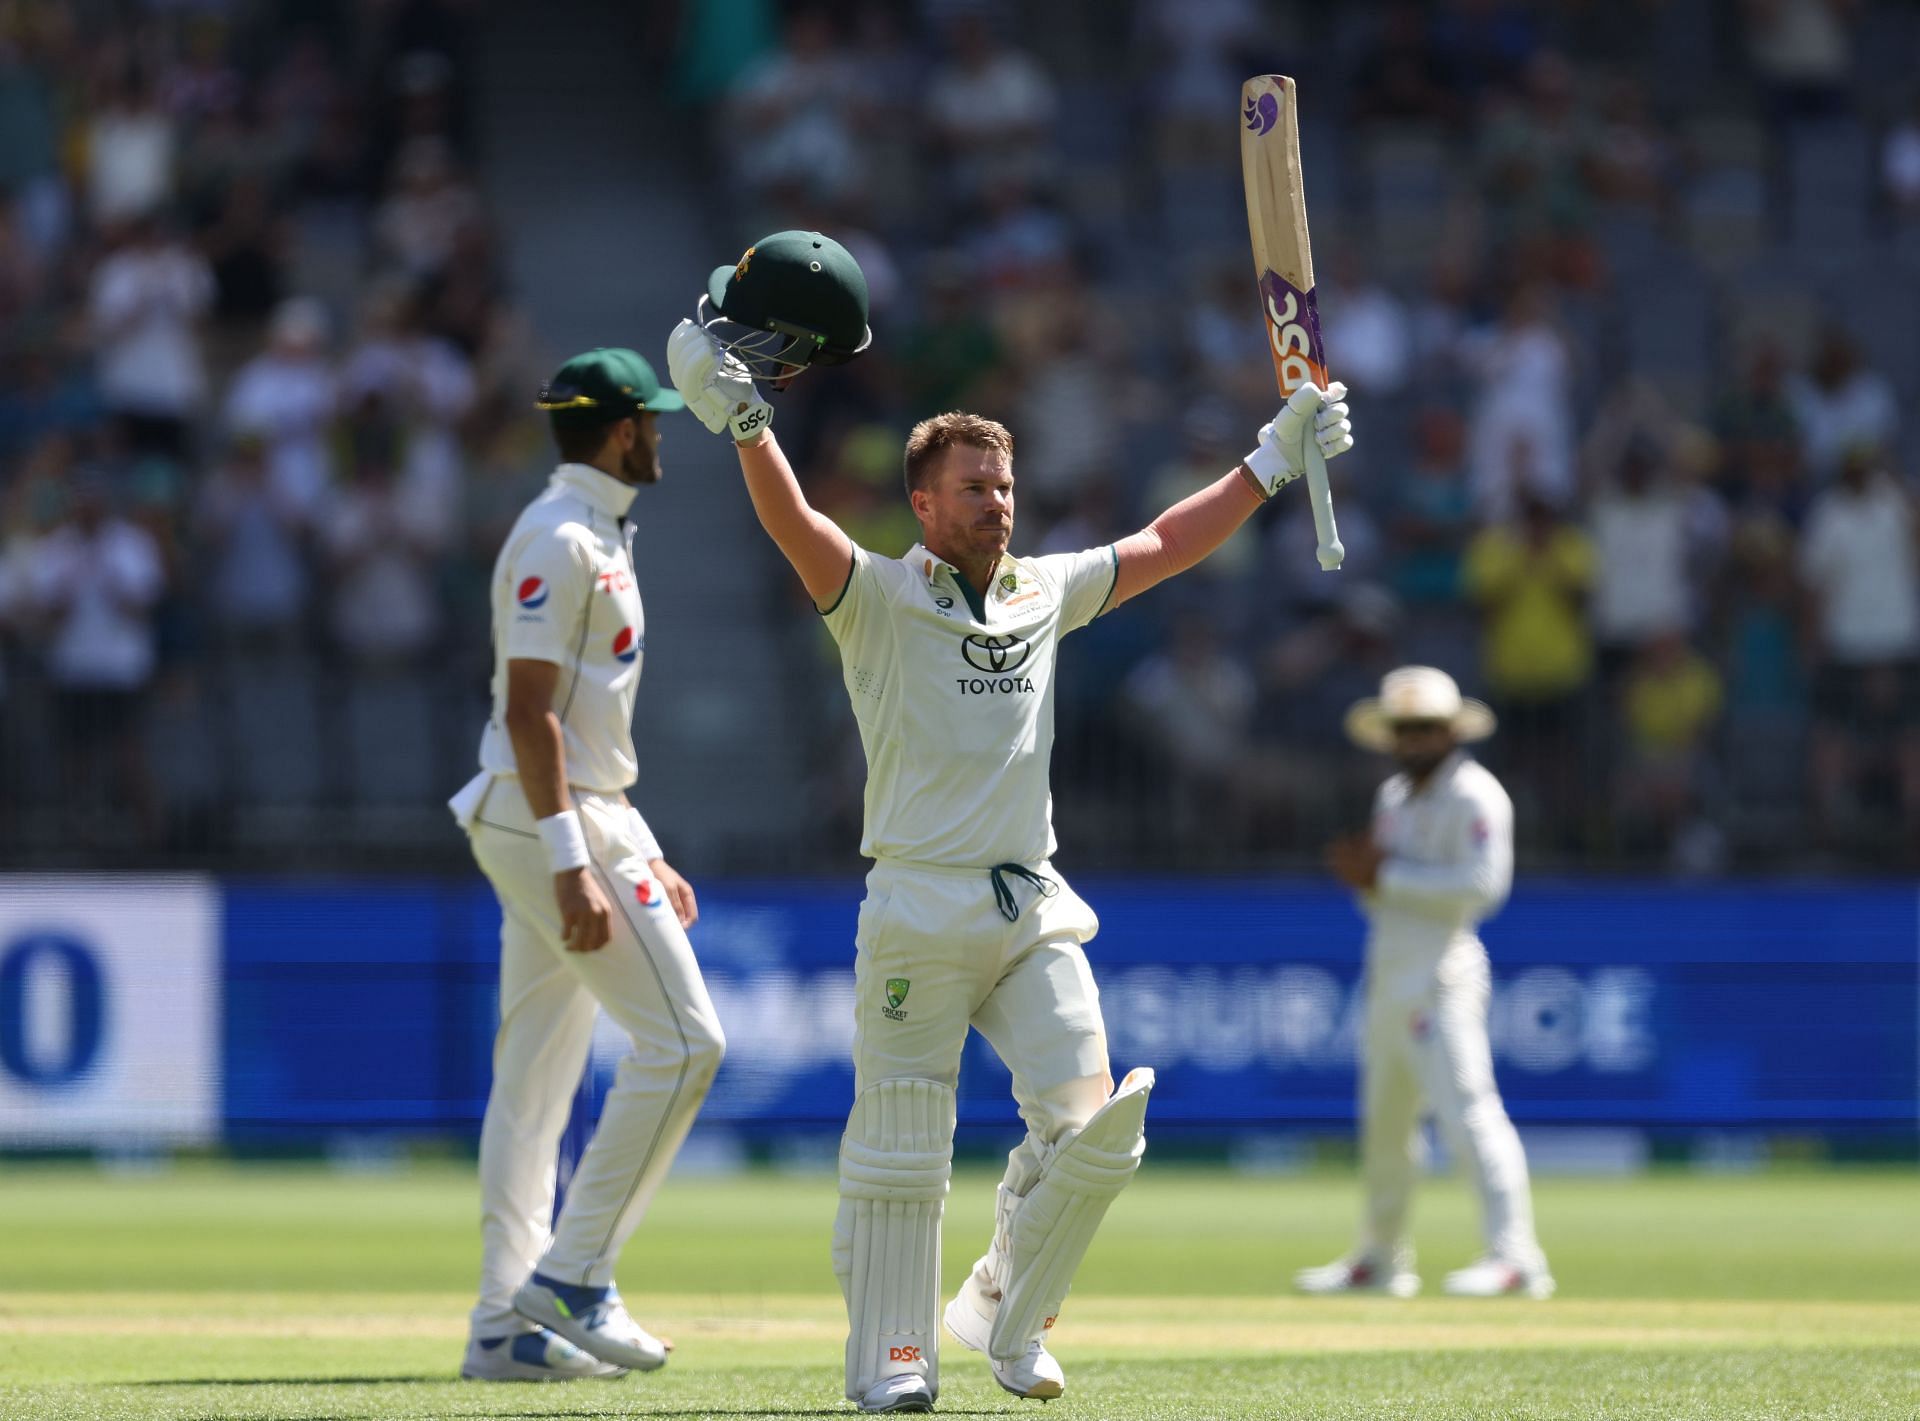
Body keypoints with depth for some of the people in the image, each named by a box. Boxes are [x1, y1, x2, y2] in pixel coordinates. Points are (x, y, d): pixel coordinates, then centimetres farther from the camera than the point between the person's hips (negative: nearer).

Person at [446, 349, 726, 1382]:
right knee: (681, 1038, -11)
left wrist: (644, 858, 24)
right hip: (553, 824, -10)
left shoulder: (593, 538, 19)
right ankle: (571, 1277, -10)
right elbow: (530, 713, -21)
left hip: (577, 824, 10)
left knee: (535, 1074, 8)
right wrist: (572, 864, -27)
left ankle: (506, 1325, 8)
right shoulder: (561, 540, -13)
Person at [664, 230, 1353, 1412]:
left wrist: (1275, 459, 19)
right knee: (902, 1147, -3)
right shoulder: (879, 598, -1)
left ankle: (1008, 1316, 15)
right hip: (918, 913, -5)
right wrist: (746, 423, -36)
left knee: (1091, 1127, -6)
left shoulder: (1045, 594, 15)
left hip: (1035, 912, 5)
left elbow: (1166, 546, 23)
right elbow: (797, 527, -19)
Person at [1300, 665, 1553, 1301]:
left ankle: (1515, 1254, -21)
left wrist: (1389, 873, -15)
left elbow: (1483, 883, -18)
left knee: (1467, 1110, -17)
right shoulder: (1393, 796, 19)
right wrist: (1363, 872, 0)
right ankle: (1381, 1258, 24)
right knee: (1382, 1122, 14)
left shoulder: (1473, 795, -7)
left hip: (1441, 974, -9)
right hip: (1388, 978, 9)